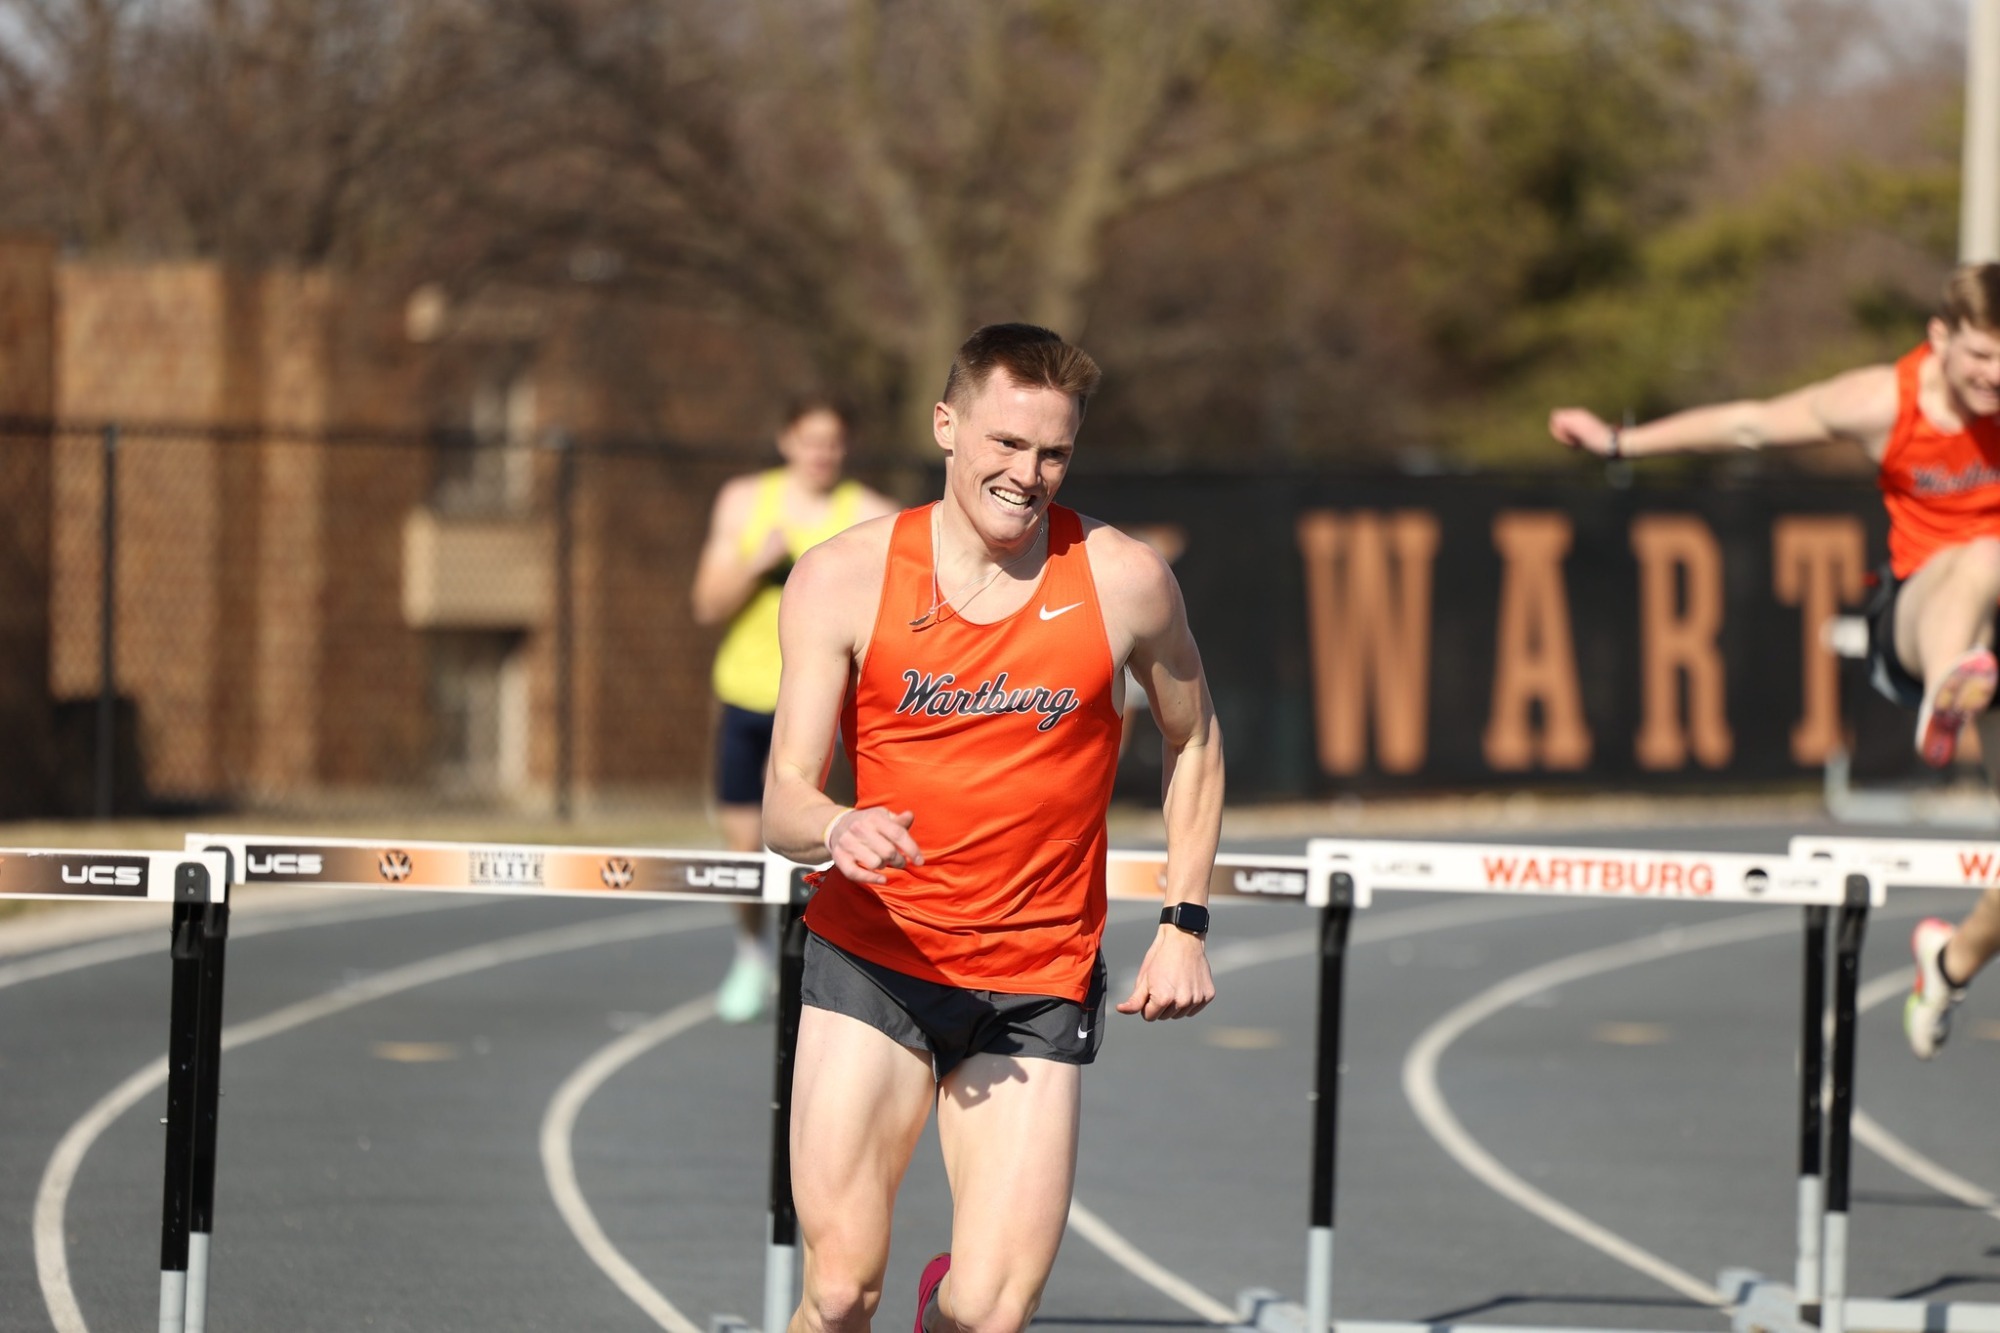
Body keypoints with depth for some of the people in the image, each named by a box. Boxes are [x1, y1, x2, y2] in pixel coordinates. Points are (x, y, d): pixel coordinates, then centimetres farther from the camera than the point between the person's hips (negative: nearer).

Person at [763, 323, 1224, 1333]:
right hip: (872, 958, 0)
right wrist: (837, 827, -31)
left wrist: (1185, 920, 8)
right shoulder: (845, 578, -5)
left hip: (1041, 984, 0)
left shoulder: (1125, 582, -3)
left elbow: (1192, 741, 16)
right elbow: (782, 804, -8)